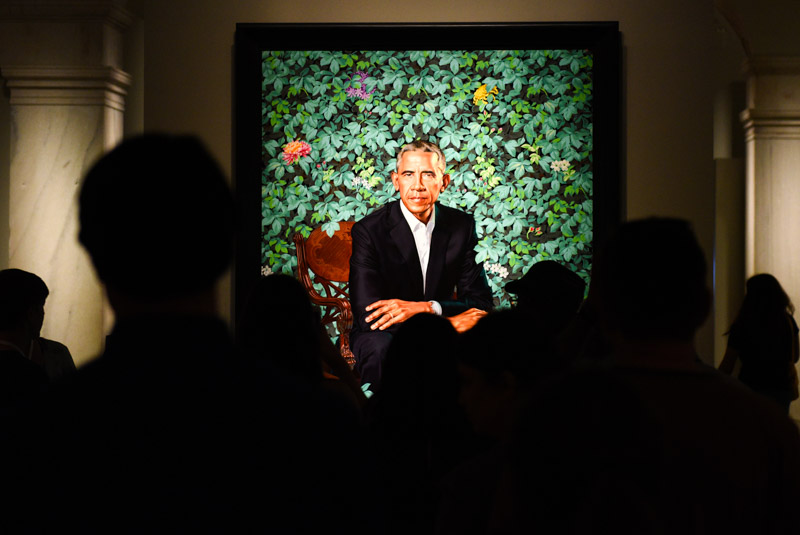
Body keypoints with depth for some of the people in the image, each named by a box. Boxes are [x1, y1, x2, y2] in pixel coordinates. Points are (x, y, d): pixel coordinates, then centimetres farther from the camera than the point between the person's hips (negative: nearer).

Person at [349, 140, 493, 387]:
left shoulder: (462, 225, 0)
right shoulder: (369, 230, -11)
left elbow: (480, 302, -3)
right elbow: (368, 316, -20)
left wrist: (425, 308, -23)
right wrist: (449, 322, -24)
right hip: (384, 335, -3)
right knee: (381, 348, -36)